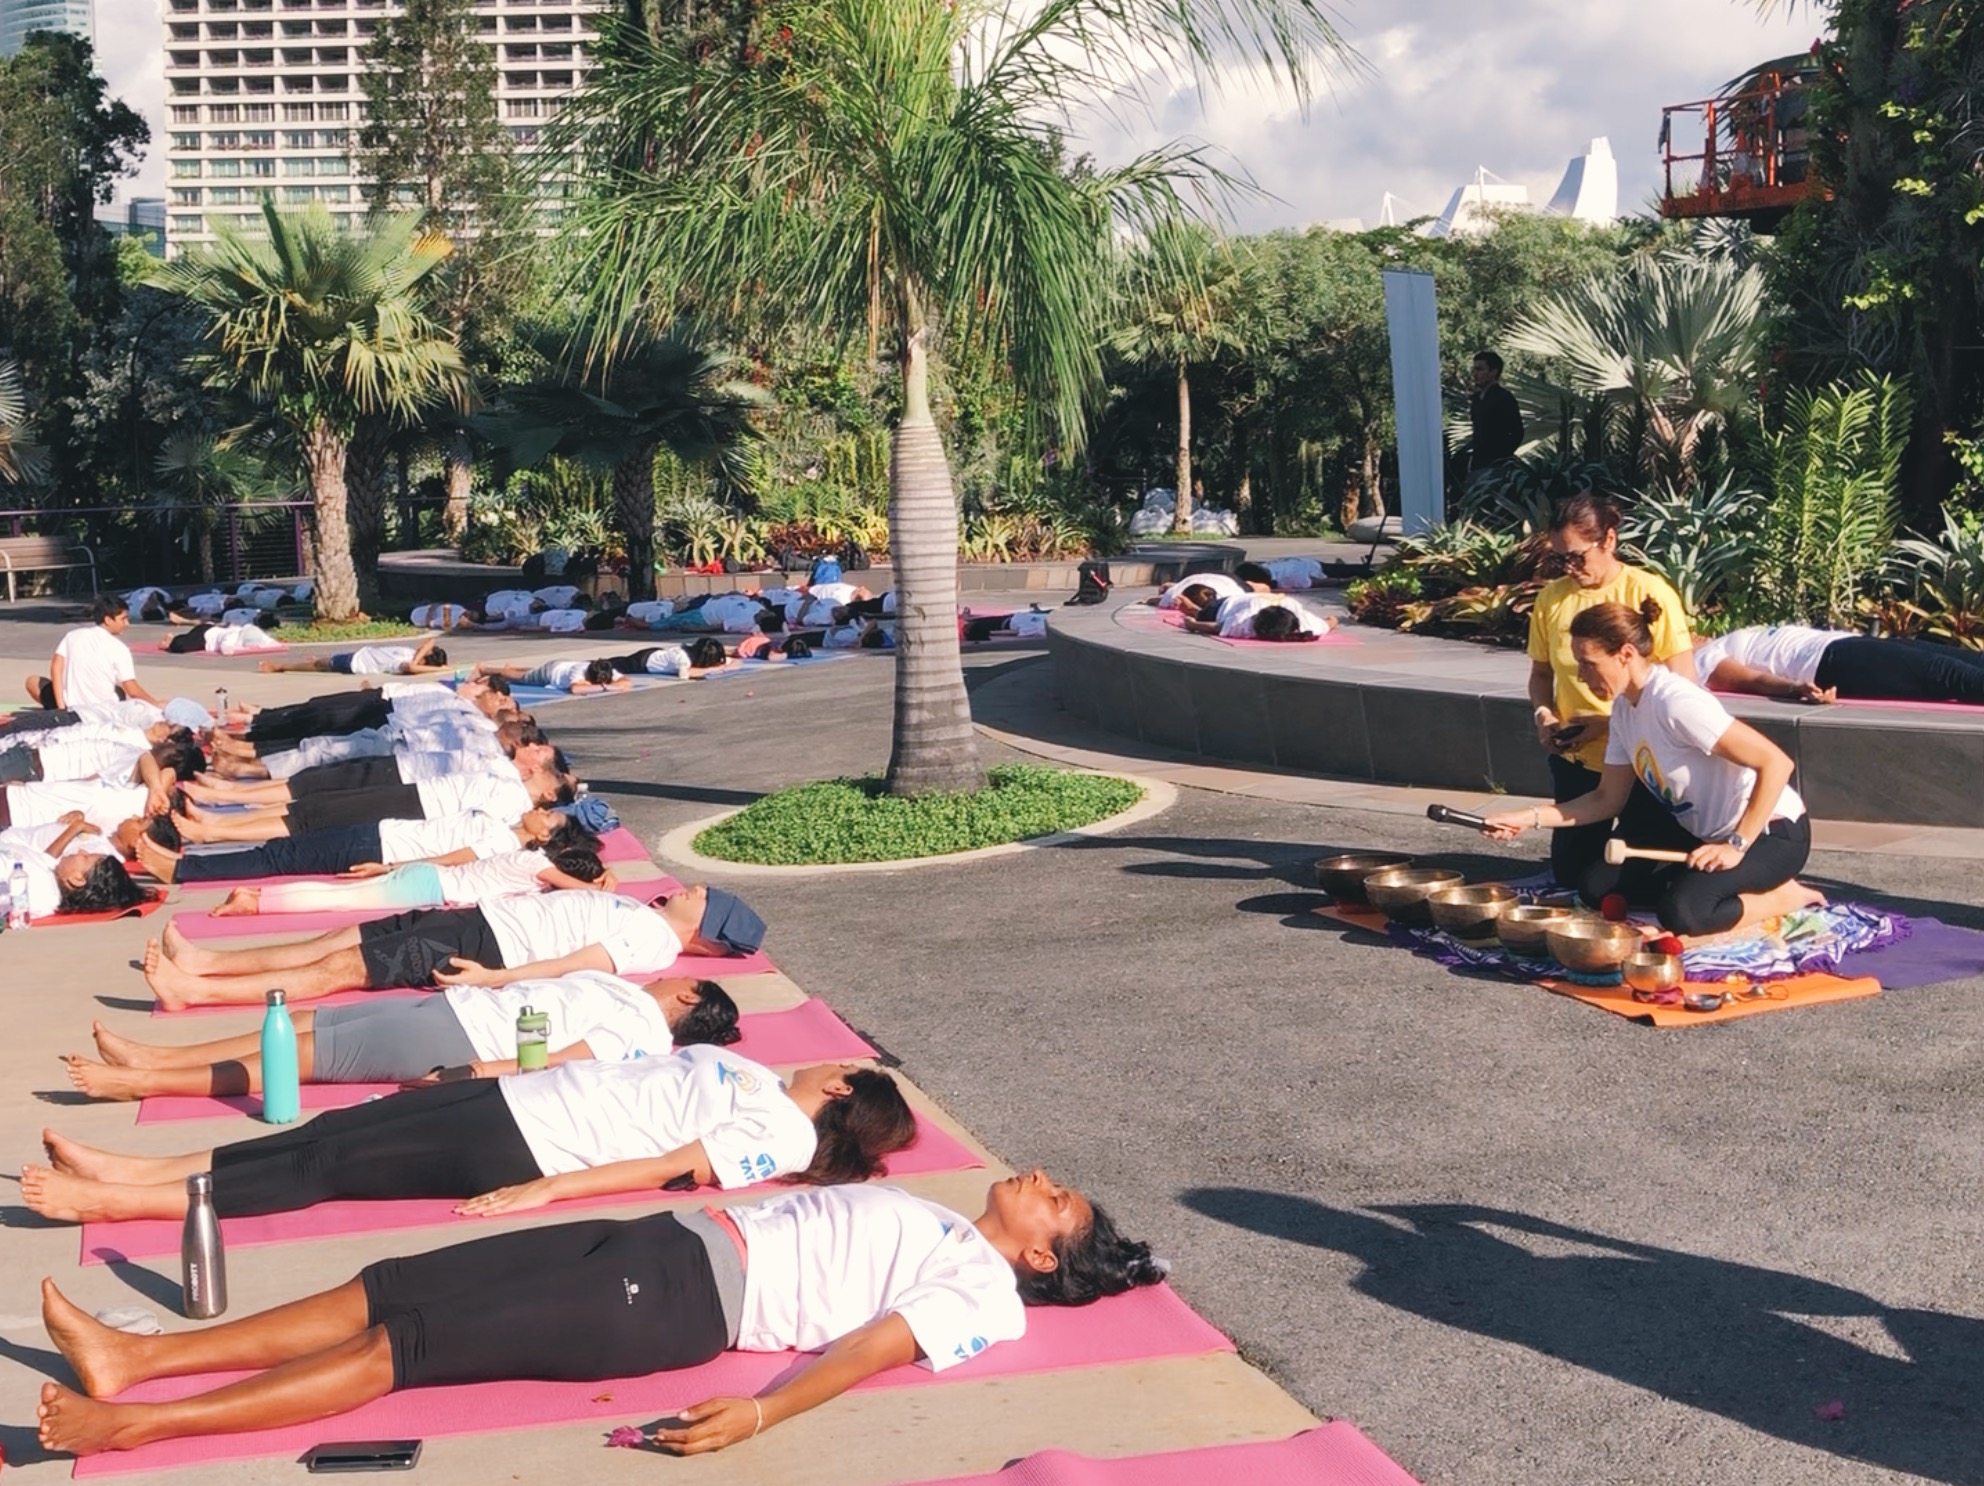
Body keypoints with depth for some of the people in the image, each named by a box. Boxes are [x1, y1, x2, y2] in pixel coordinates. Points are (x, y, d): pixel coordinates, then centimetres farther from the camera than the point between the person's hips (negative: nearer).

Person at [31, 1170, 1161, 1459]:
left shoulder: (985, 1294, -1)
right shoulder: (938, 1223, 25)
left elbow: (871, 1345, -17)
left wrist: (757, 1414, -31)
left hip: (683, 1305, -8)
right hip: (673, 1240, 8)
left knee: (408, 1343, -15)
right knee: (395, 1289, -2)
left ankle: (135, 1424, -14)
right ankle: (132, 1358, -2)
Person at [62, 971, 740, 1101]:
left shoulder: (641, 1030, -12)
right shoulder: (622, 989, 17)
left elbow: (552, 1064, -21)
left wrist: (468, 1074, -25)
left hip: (455, 1038, -8)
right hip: (451, 1005, 8)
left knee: (294, 1057, -8)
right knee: (300, 1025, 5)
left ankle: (139, 1081, -4)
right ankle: (149, 1058, 8)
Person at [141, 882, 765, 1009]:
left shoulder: (652, 938, -11)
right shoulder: (640, 912, 19)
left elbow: (577, 965, -21)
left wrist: (492, 977, -27)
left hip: (490, 942, -9)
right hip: (485, 917, 9)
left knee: (340, 967, -14)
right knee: (341, 941, 2)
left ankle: (191, 989, -15)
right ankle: (200, 961, 2)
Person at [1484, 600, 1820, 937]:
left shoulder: (1675, 701, -28)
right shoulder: (1624, 708, 0)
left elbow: (1776, 763, -29)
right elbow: (1607, 799, 7)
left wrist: (1738, 846, -28)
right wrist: (1531, 818, -4)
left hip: (1770, 831, -8)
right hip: (1699, 830, 9)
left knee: (1681, 913, -30)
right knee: (1597, 884, 1)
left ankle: (1782, 896, -4)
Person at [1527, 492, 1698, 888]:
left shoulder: (1650, 593, -12)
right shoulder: (1551, 598, 1)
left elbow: (1682, 682, -13)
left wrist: (1611, 722, -20)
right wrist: (1542, 713, -6)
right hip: (1576, 762, 4)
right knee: (1570, 873, 8)